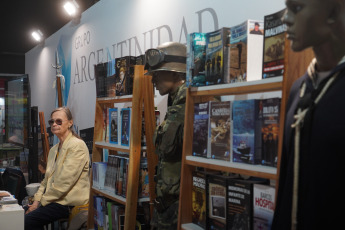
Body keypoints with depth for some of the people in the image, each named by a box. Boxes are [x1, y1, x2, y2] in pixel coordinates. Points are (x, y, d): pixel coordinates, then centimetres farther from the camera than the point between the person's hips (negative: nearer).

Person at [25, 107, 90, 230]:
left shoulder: (77, 146, -13)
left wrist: (41, 202, -13)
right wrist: (37, 200, 1)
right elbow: (47, 179, 17)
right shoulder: (54, 149, 17)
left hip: (69, 203, -8)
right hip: (55, 199, 8)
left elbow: (64, 182, -19)